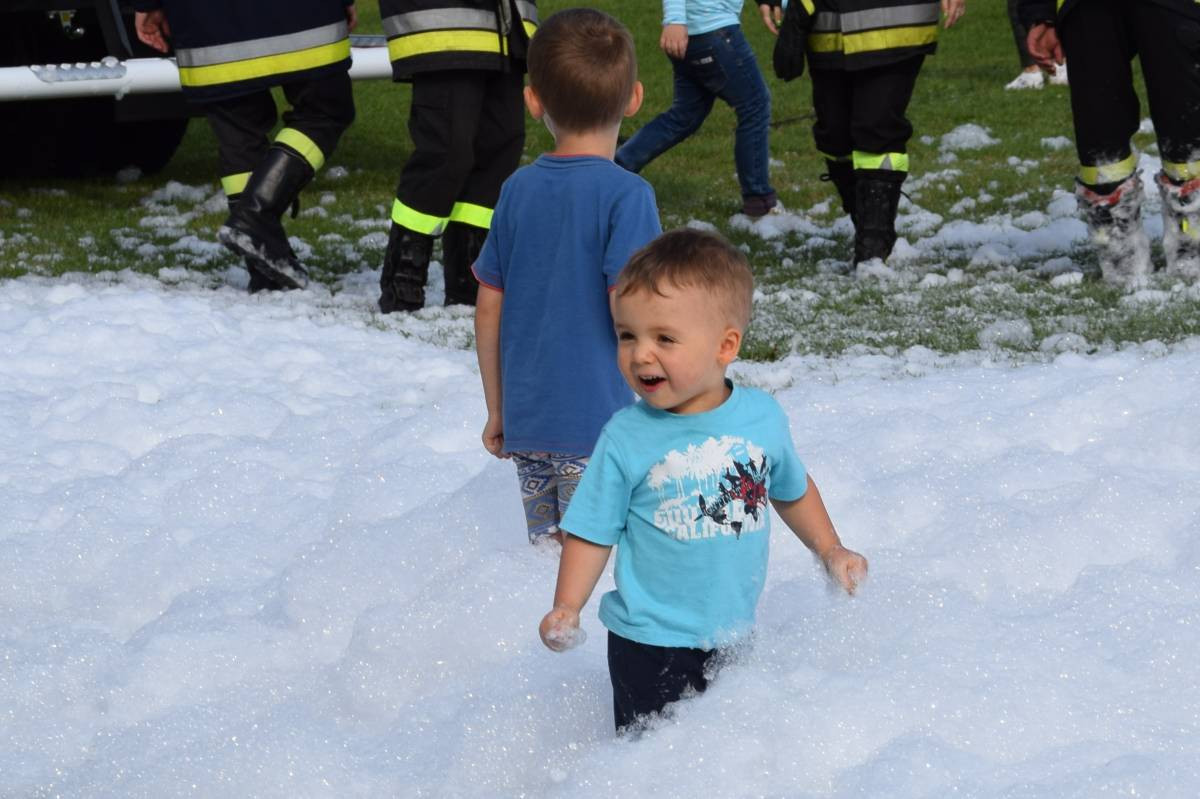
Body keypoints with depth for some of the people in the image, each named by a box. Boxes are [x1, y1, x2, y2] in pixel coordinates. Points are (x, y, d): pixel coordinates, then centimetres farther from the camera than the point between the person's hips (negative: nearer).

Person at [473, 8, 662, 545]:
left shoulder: (518, 190, 6)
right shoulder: (625, 194, -11)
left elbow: (488, 310, 10)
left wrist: (497, 410, 19)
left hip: (527, 423, 5)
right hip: (600, 421, -5)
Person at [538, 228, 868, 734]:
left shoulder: (762, 417, -3)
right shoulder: (626, 438, -13)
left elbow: (792, 490, 17)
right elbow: (592, 533, -7)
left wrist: (830, 550, 16)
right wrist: (566, 609, -18)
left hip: (735, 636, 3)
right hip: (651, 647, -3)